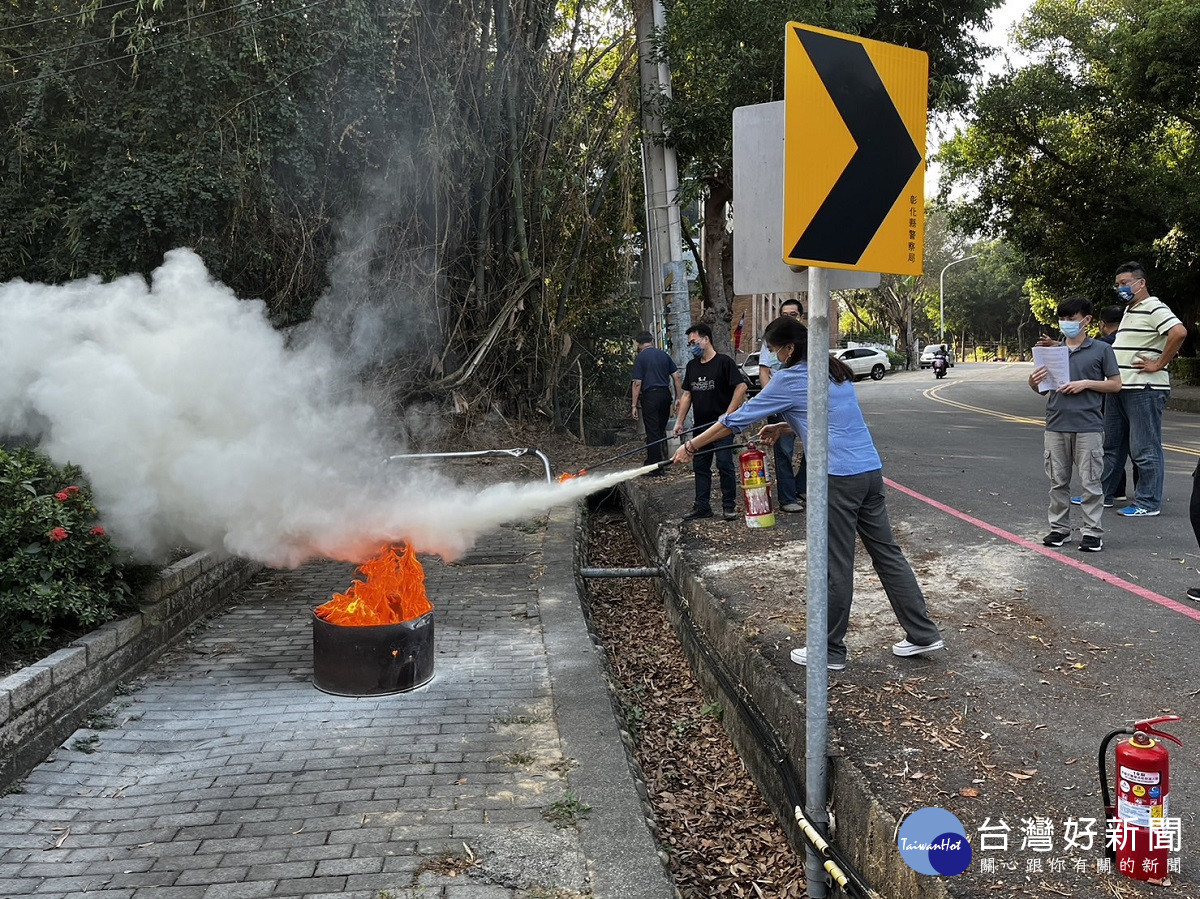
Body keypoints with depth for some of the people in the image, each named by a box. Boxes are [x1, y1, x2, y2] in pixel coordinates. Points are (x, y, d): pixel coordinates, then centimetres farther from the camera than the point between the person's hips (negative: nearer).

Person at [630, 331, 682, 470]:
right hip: (665, 395, 5)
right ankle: (662, 461, 22)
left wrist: (634, 405, -6)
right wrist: (678, 397, 12)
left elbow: (637, 383, -10)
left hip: (650, 396, -5)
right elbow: (676, 376, 7)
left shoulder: (640, 358, -6)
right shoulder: (664, 355, 9)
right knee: (661, 430, 16)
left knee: (652, 432, -1)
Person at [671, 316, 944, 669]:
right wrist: (782, 427, 25)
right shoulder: (838, 373, 16)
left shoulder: (789, 379, -6)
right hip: (871, 471, 8)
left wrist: (692, 446, 8)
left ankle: (830, 651, 14)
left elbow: (739, 418, 0)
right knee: (887, 553, 14)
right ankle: (923, 634, 20)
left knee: (837, 567, 2)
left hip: (839, 478, -8)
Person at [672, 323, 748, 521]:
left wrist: (728, 415, -17)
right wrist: (679, 421, 10)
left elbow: (741, 387, -14)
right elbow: (687, 395, 17)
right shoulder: (692, 366, 14)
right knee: (700, 466, 9)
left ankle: (729, 506, 5)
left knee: (725, 465, -4)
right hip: (700, 426, 7)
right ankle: (702, 506, 16)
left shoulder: (724, 362, -8)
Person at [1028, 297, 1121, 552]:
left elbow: (1116, 384, 0)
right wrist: (1034, 381, -4)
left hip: (1088, 427, -4)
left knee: (1090, 482, -1)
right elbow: (1041, 388, 18)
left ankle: (1092, 531, 6)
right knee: (1058, 481, 9)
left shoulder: (1101, 350, 1)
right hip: (1056, 426, 4)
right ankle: (1059, 527, 18)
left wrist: (1086, 383, -13)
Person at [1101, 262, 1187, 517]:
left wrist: (1159, 365, -21)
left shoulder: (1154, 309, -11)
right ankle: (1102, 494, 24)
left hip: (1144, 390, -10)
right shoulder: (1129, 311, 19)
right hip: (1119, 389, 10)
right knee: (1111, 445, 15)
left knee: (1145, 449, -4)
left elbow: (1179, 332, -27)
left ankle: (1148, 503, 3)